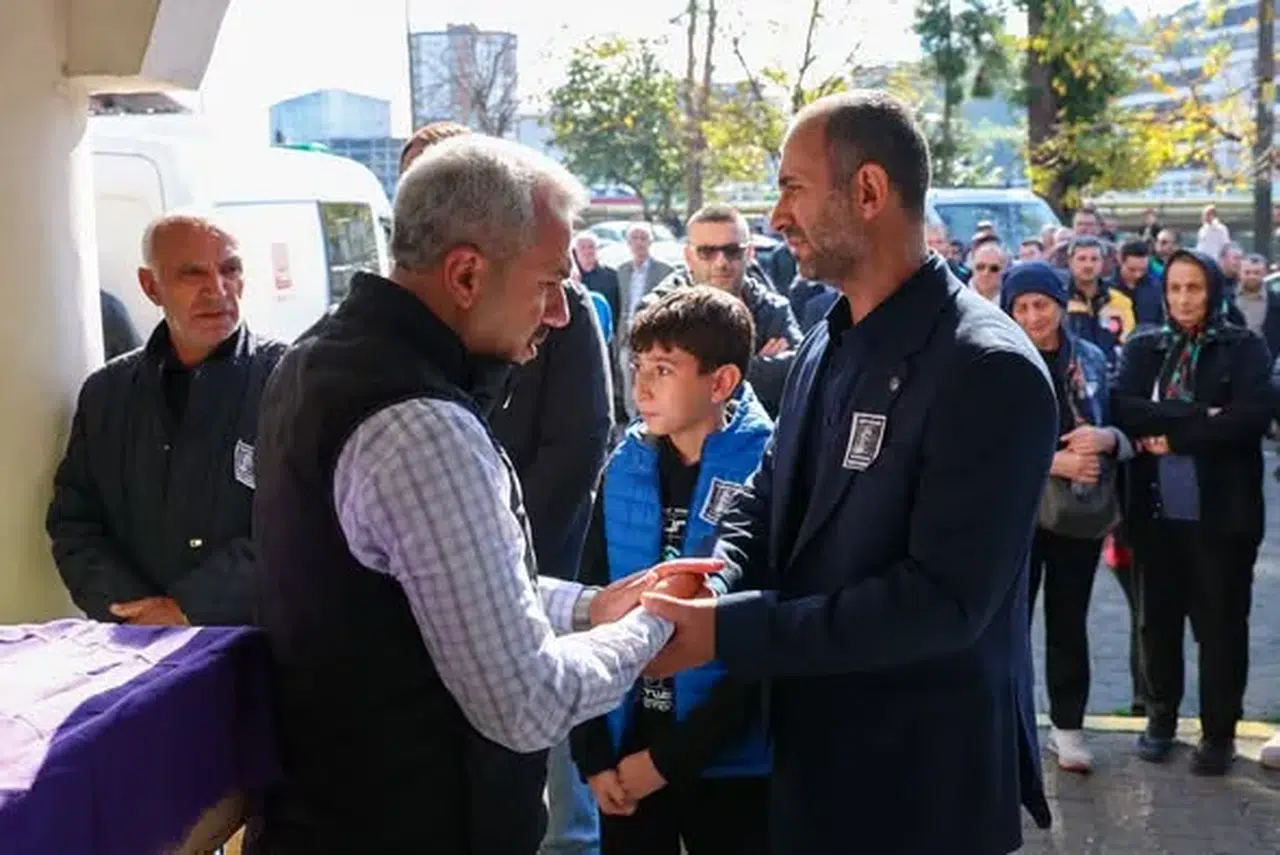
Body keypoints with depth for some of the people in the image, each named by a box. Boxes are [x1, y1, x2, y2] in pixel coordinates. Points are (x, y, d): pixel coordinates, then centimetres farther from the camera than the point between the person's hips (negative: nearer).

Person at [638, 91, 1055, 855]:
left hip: (924, 779, -7)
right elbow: (769, 503, 10)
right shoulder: (829, 344, 6)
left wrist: (727, 632, -26)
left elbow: (944, 600, -26)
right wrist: (706, 594, -12)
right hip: (813, 750, 7)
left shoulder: (988, 369, -21)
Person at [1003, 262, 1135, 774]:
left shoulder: (1091, 360, 5)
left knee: (1069, 621, 11)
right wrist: (1052, 462, -20)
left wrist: (1108, 438, -12)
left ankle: (1068, 725, 22)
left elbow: (1123, 430, 11)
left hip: (1081, 510, 3)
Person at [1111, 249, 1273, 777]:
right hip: (1156, 511, 3)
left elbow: (1253, 415, -16)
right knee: (1159, 619, 14)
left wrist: (1172, 435, -14)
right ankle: (1160, 717, 31)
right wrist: (1198, 416, -18)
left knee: (1221, 624, 6)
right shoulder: (1142, 349, 6)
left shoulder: (1245, 349, -1)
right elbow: (1122, 409, -8)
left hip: (1221, 512, -3)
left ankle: (1219, 733, 20)